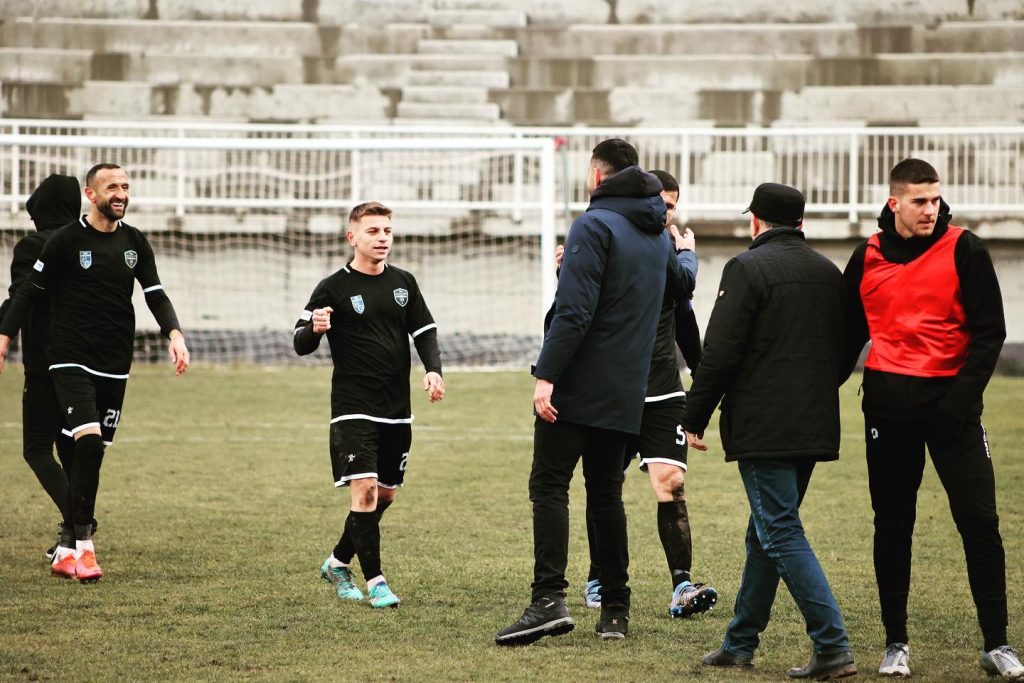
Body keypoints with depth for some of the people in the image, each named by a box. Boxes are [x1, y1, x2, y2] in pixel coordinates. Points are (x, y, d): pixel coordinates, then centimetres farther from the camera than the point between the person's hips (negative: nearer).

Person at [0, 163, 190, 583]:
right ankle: (82, 545, -17)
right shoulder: (66, 240, -6)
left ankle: (66, 549, 14)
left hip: (115, 365, 5)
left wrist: (174, 334, -9)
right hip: (71, 359, -5)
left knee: (92, 454, 6)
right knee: (89, 442, -21)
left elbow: (155, 294, 8)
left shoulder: (135, 242, 8)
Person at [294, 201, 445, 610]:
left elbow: (425, 331, 14)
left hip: (397, 410, 6)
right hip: (353, 409, -6)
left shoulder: (403, 283, 9)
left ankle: (338, 563, 29)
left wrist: (433, 370, -5)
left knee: (385, 495, 10)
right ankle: (374, 580, -11)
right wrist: (313, 328, -29)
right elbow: (301, 344, -6)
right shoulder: (333, 288, -5)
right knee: (365, 488, -16)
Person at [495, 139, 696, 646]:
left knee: (549, 486, -8)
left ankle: (549, 600, -21)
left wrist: (546, 375, -20)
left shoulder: (594, 225, -11)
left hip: (578, 386, -7)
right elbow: (681, 285, 36)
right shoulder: (658, 236, 14)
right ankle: (615, 610, 12)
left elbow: (574, 311, -20)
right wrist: (688, 254, 57)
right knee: (606, 495, 13)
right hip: (626, 392, 7)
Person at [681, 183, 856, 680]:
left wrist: (695, 417, -4)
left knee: (781, 534, -7)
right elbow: (844, 348, 17)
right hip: (815, 428, 8)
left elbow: (719, 353, -13)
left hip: (762, 428, -7)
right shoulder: (829, 273, 12)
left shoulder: (748, 269, -10)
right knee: (767, 533, 16)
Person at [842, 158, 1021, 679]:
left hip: (949, 400, -2)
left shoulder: (964, 250, -2)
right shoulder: (868, 258, 7)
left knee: (979, 521, -5)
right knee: (891, 523, 6)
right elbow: (849, 333, 17)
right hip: (887, 401, 3)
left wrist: (964, 392, -14)